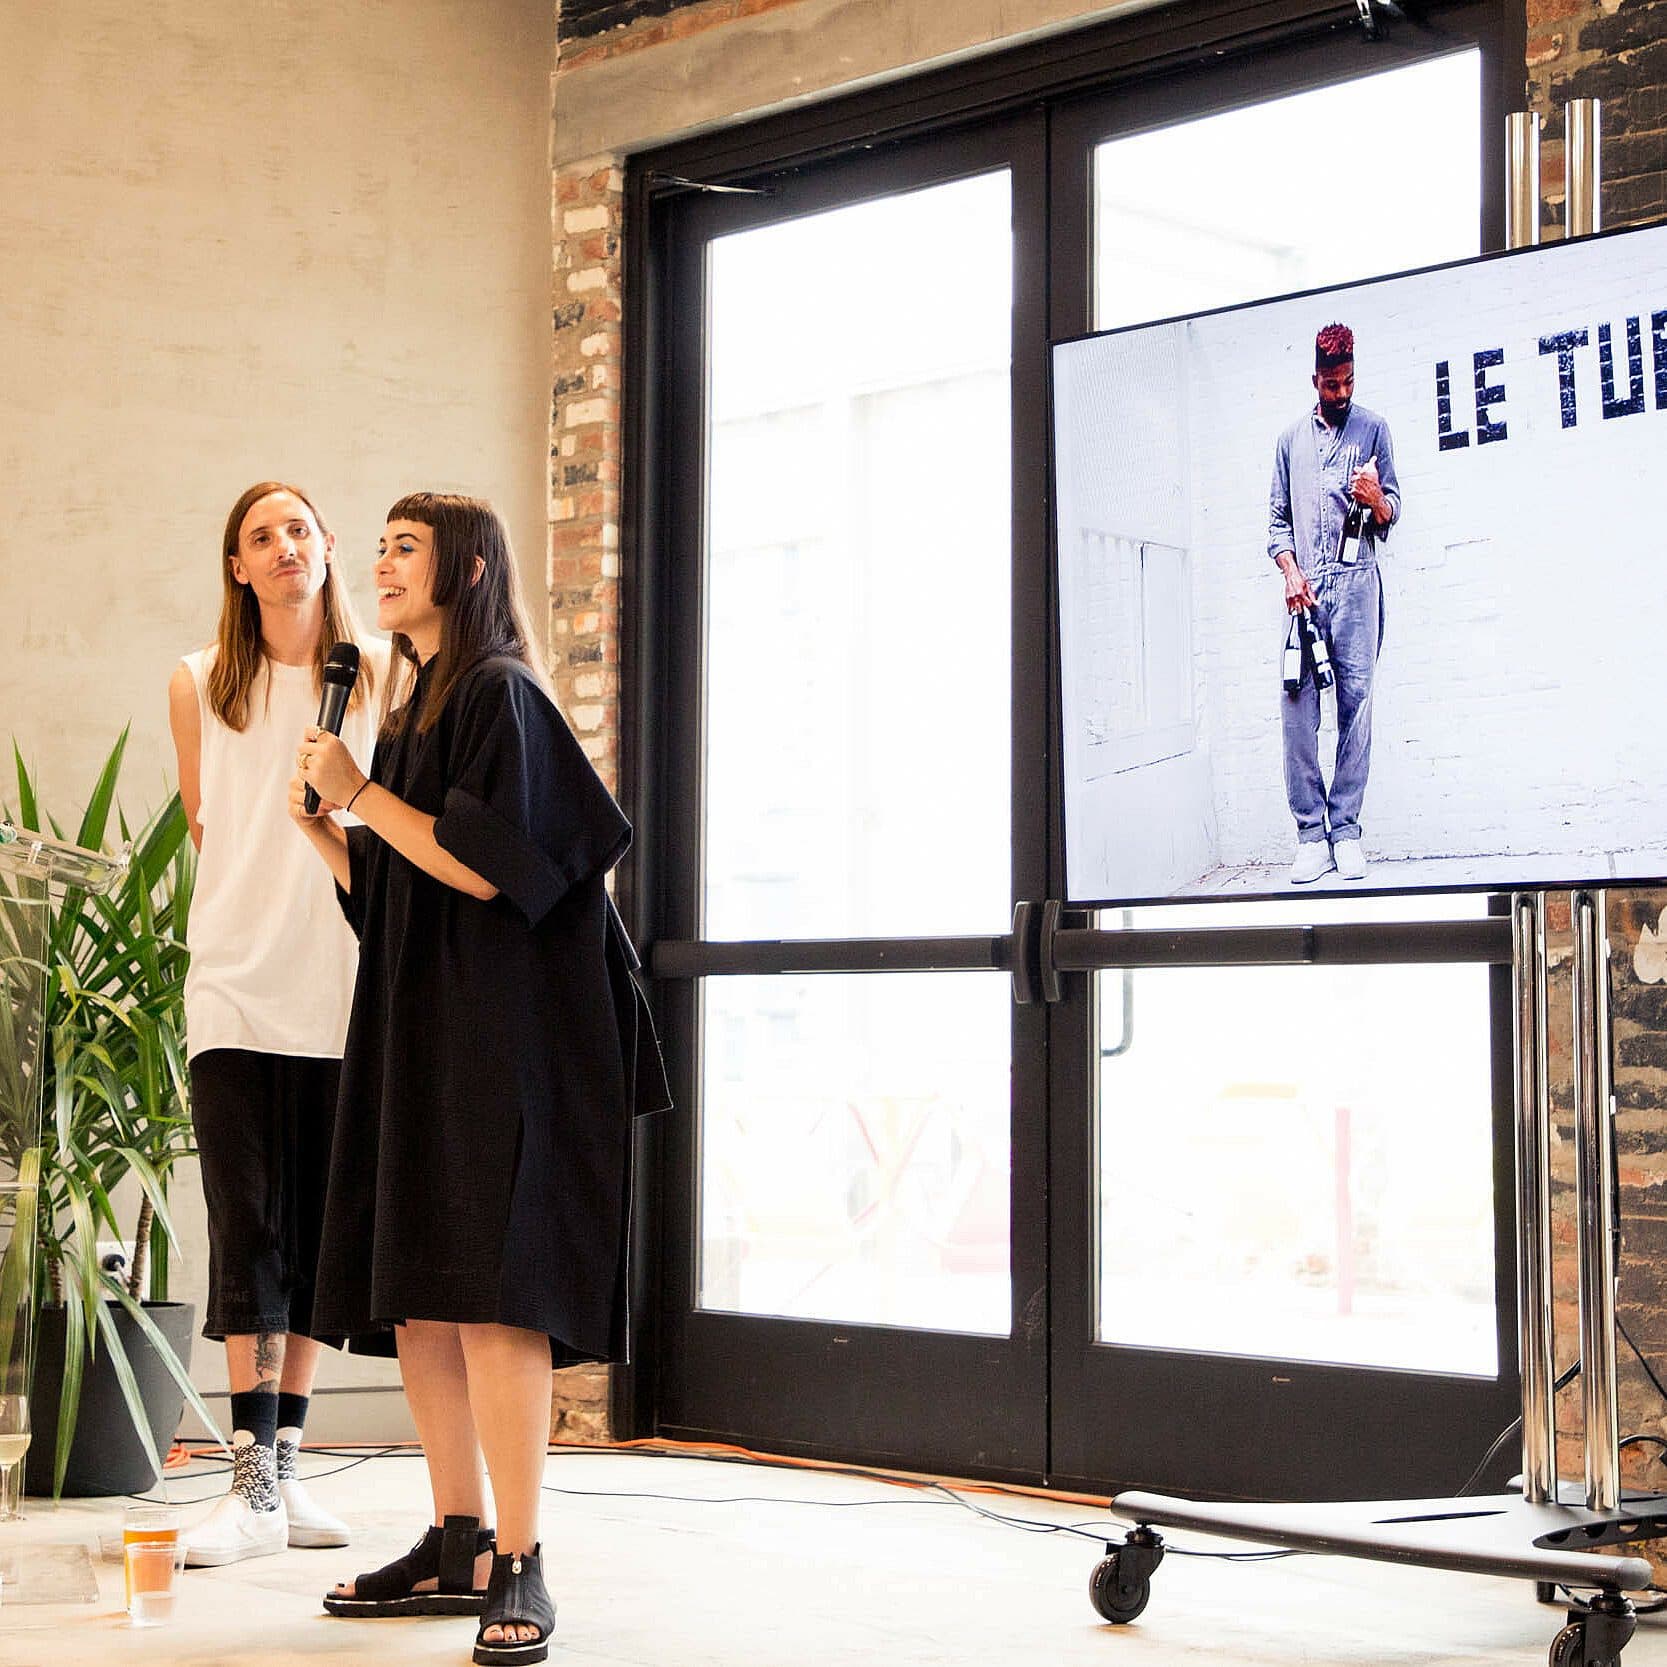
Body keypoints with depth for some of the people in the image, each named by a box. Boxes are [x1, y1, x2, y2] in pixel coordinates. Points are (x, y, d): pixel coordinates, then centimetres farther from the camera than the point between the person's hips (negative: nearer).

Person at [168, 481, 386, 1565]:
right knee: (248, 1231, -7)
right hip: (236, 986, -1)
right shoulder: (200, 684, 7)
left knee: (315, 1231, 4)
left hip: (343, 988, 1)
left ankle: (283, 1467, 13)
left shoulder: (381, 674, 6)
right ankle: (253, 1485, -6)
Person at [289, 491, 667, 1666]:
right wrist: (323, 830, 3)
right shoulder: (410, 713, 19)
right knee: (413, 1298, 7)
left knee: (488, 1292, -14)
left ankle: (520, 1570, -13)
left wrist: (361, 793, -10)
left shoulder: (501, 694, -8)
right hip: (414, 1030, 9)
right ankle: (458, 1548, 14)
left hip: (499, 1030, -9)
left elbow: (486, 867, -18)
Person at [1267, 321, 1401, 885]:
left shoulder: (1373, 429, 11)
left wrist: (1376, 499, -14)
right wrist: (1290, 571, -1)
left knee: (1356, 704, -6)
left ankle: (1346, 830, -5)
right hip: (1305, 585, 2)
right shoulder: (1291, 438, 18)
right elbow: (1277, 518, 16)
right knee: (1298, 707, -7)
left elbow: (1392, 512, 10)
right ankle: (1311, 834, -6)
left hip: (1355, 581, -2)